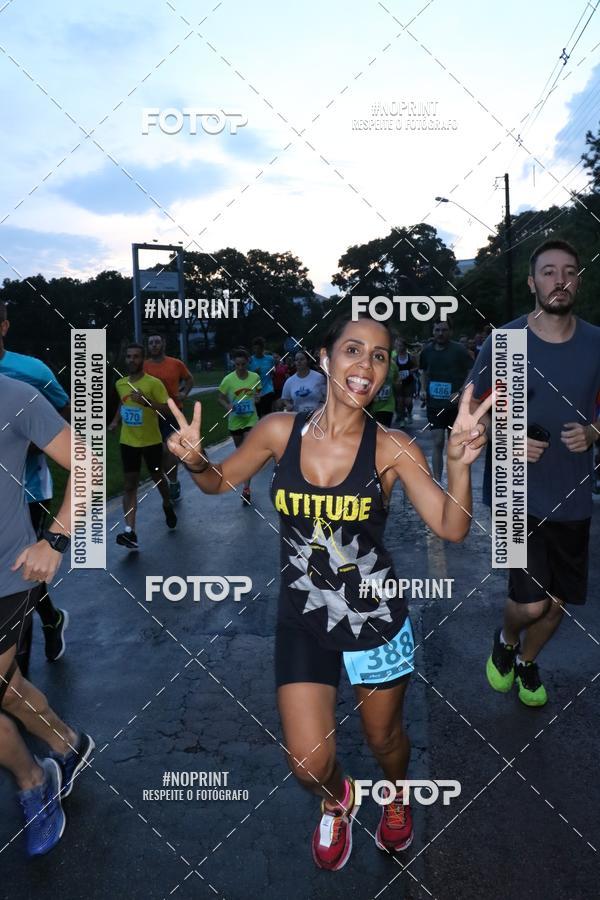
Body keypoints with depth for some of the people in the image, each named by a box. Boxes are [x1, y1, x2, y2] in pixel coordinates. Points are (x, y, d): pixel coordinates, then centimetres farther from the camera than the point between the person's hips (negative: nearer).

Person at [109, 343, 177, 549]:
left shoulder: (154, 383, -13)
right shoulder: (120, 384, 3)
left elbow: (166, 410, -16)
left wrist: (146, 401, -30)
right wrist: (115, 421, 9)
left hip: (151, 441, -3)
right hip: (128, 442, 3)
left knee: (157, 477, 17)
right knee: (129, 486, -4)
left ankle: (167, 505, 48)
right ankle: (130, 532, -9)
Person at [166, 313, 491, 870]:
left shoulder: (392, 448, -14)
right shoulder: (280, 431, -10)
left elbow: (452, 528, -16)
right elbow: (221, 481, 5)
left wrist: (460, 463, -32)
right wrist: (195, 462, -16)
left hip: (375, 618, 0)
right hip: (302, 620, 1)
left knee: (383, 737, 22)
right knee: (309, 765, 3)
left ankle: (396, 795, 61)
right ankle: (337, 800, 43)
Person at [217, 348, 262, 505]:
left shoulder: (255, 377, -6)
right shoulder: (228, 379, -11)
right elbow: (220, 397, -2)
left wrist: (258, 397, -13)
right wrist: (227, 406, -22)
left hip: (251, 419, -1)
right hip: (235, 420, 1)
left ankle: (246, 489, -9)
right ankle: (246, 474, 41)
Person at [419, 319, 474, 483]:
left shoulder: (458, 350, -7)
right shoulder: (427, 351, 4)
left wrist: (460, 393, -17)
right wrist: (423, 389, 2)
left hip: (455, 404, -2)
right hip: (434, 404, 2)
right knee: (438, 443, -1)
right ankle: (437, 482, 4)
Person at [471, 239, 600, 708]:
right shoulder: (502, 342, -7)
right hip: (518, 491, -3)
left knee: (558, 601, 14)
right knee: (532, 602, -10)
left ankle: (527, 661, 44)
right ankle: (506, 640, 26)